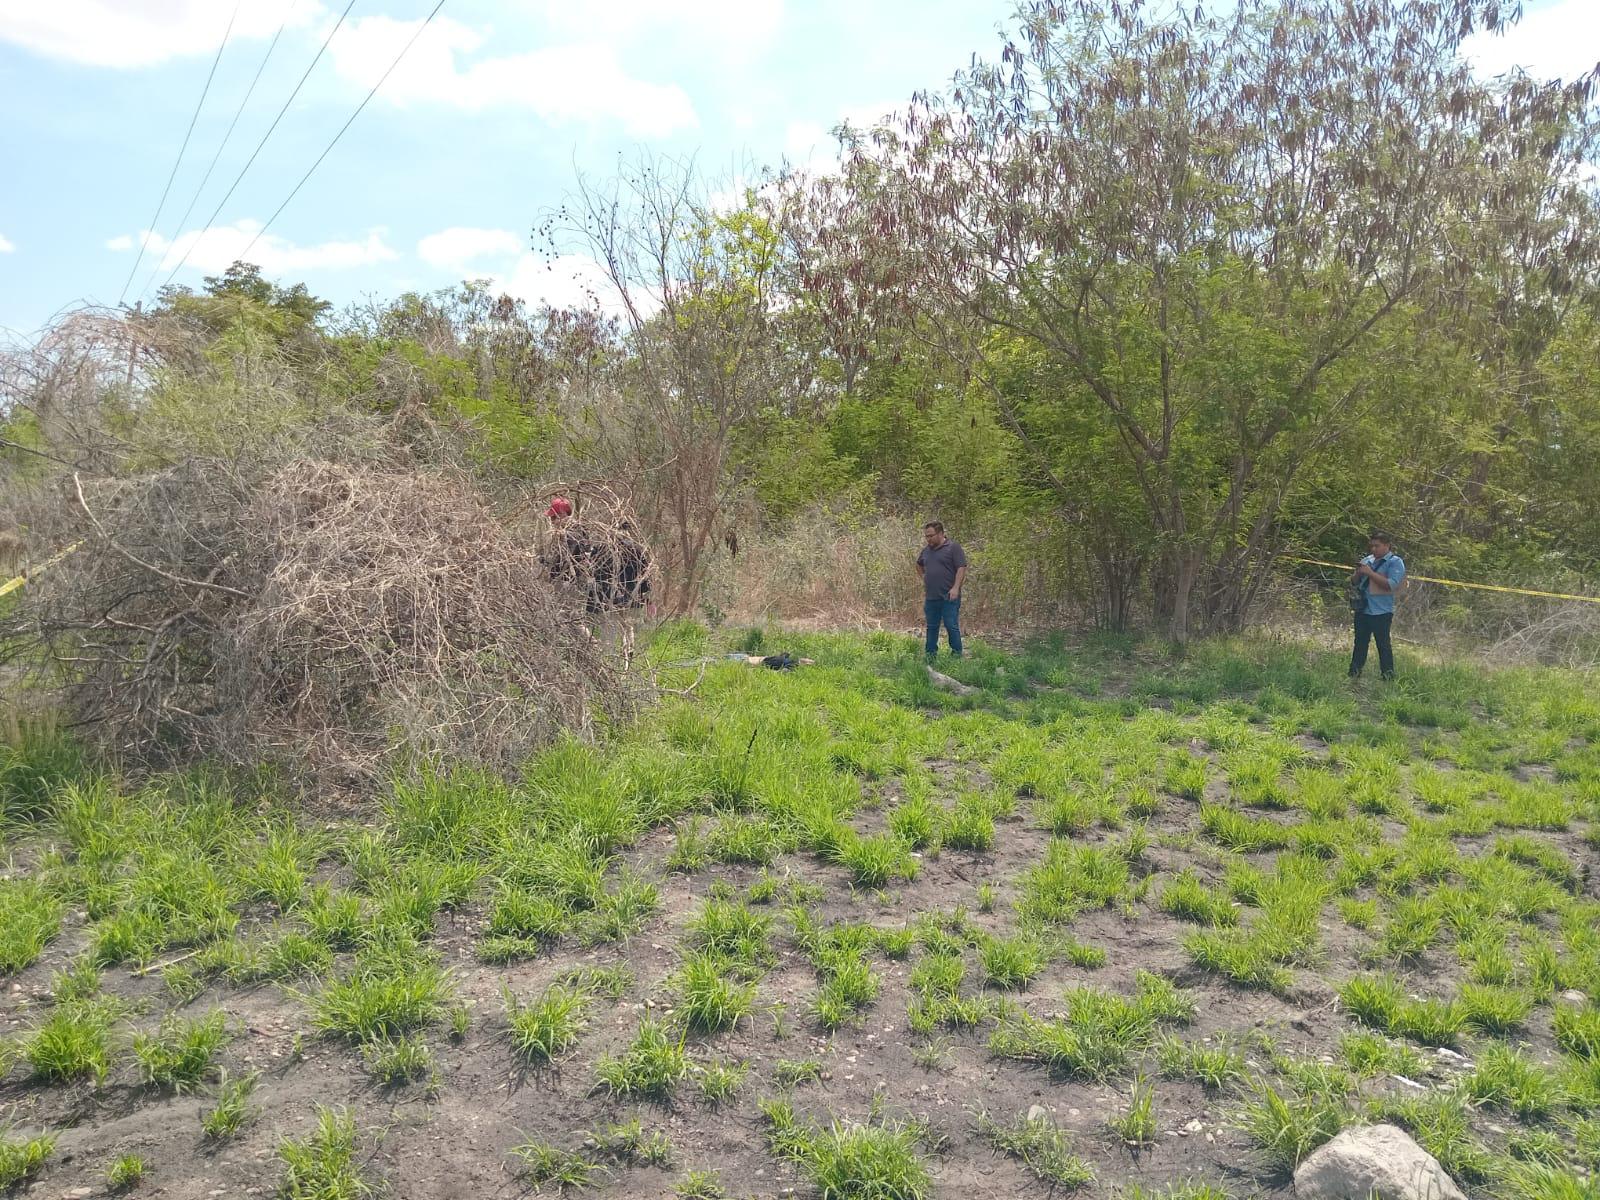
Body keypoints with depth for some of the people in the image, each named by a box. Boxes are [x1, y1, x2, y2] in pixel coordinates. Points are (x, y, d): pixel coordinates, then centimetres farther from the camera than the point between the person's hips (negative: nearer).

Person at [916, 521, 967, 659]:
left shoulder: (953, 548, -6)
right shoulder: (926, 550, 14)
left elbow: (962, 568, -12)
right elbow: (919, 565, 33)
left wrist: (955, 588, -20)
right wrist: (923, 579, 20)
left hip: (949, 597, -6)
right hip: (931, 597, 6)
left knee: (951, 626, -4)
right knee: (932, 627, 12)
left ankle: (957, 655, 4)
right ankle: (930, 655, 19)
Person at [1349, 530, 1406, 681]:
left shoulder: (1395, 562, -6)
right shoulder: (1368, 560, 13)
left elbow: (1391, 585, -20)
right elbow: (1354, 582, 16)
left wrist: (1370, 572, -20)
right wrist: (1359, 573, -6)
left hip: (1381, 612, -6)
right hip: (1362, 609, 7)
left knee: (1383, 644, -1)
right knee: (1360, 643, 13)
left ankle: (1388, 677, 6)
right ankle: (1354, 675, 21)